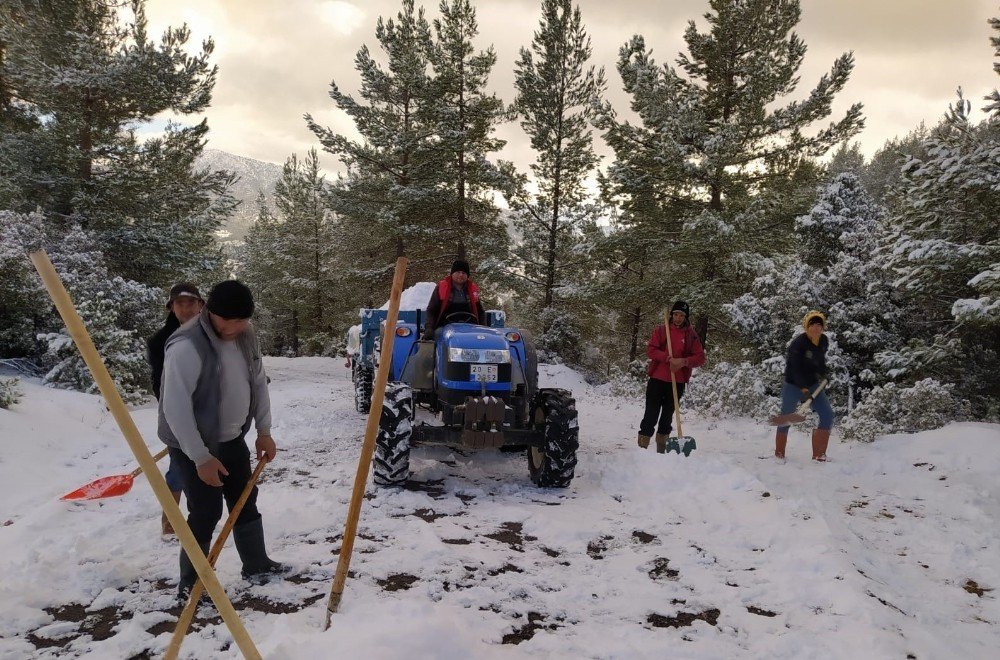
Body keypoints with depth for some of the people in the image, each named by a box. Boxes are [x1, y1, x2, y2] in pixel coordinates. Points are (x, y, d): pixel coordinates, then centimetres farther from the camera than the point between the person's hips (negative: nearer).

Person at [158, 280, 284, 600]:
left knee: (245, 500, 18)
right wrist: (201, 458, -24)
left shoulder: (245, 334, -4)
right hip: (194, 447, -8)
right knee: (206, 512, -3)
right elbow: (175, 408, -27)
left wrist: (264, 431, 7)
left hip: (232, 438, 8)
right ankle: (191, 585, 16)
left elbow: (258, 381, 8)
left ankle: (256, 564, 36)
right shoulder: (186, 346, -28)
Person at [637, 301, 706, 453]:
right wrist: (669, 358, -19)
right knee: (651, 414, -5)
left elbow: (700, 358, 2)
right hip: (657, 379, -2)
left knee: (668, 415, 12)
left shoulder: (691, 335, 4)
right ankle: (642, 446, 0)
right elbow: (650, 349, -7)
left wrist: (683, 361, -16)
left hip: (677, 382, 2)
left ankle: (661, 449, 23)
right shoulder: (660, 330, 2)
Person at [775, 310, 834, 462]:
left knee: (828, 416, -6)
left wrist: (822, 374, 9)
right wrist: (803, 388, -23)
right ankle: (779, 455, 23)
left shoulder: (824, 341, -1)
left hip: (813, 385, 6)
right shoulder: (798, 343, -22)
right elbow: (795, 368, -22)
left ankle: (819, 455, 2)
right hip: (793, 385, -6)